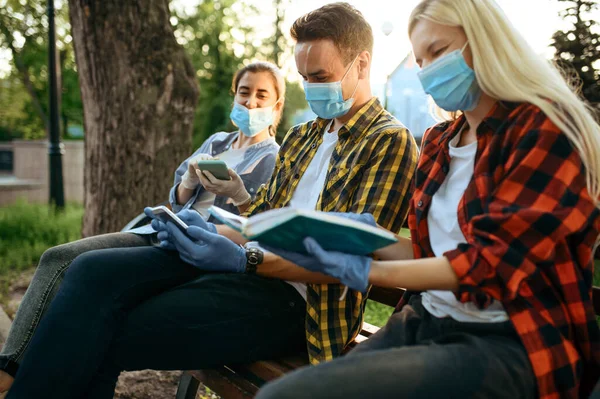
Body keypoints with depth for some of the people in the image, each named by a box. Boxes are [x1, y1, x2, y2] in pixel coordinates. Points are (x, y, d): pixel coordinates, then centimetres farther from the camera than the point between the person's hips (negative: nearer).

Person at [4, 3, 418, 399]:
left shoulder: (390, 142, -3)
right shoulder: (302, 136, 22)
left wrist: (244, 260, -21)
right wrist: (211, 232, -2)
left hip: (290, 295, -7)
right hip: (245, 260, 7)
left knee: (103, 340, -19)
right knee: (94, 271, -16)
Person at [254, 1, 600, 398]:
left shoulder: (548, 128, -8)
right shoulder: (439, 142, 15)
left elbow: (495, 261, -16)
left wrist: (370, 271, -18)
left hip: (507, 343, -7)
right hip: (425, 321, 7)